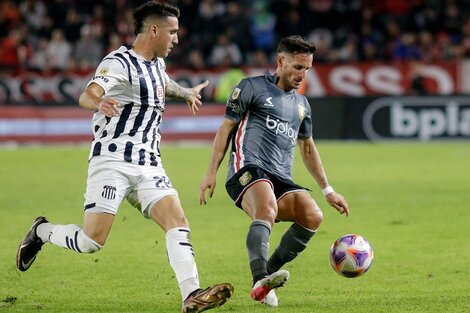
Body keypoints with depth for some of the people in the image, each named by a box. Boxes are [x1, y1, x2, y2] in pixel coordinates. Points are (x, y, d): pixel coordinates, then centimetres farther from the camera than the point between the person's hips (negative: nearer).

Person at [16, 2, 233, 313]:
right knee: (92, 240, -12)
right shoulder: (119, 63, -10)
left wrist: (187, 93, 59)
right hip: (112, 161, -7)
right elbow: (88, 94, -30)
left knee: (178, 222, -14)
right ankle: (41, 232, 17)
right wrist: (99, 103, -52)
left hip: (149, 165, 7)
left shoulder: (157, 63, 16)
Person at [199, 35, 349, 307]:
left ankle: (267, 273, -11)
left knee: (313, 216, -23)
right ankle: (260, 281, -52)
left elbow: (308, 148, 36)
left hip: (282, 180, 6)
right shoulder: (252, 88, 7)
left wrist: (328, 190, 33)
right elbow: (226, 128, 7)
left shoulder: (302, 104, 25)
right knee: (267, 210, -38)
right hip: (248, 170, -6)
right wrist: (212, 173, 0)